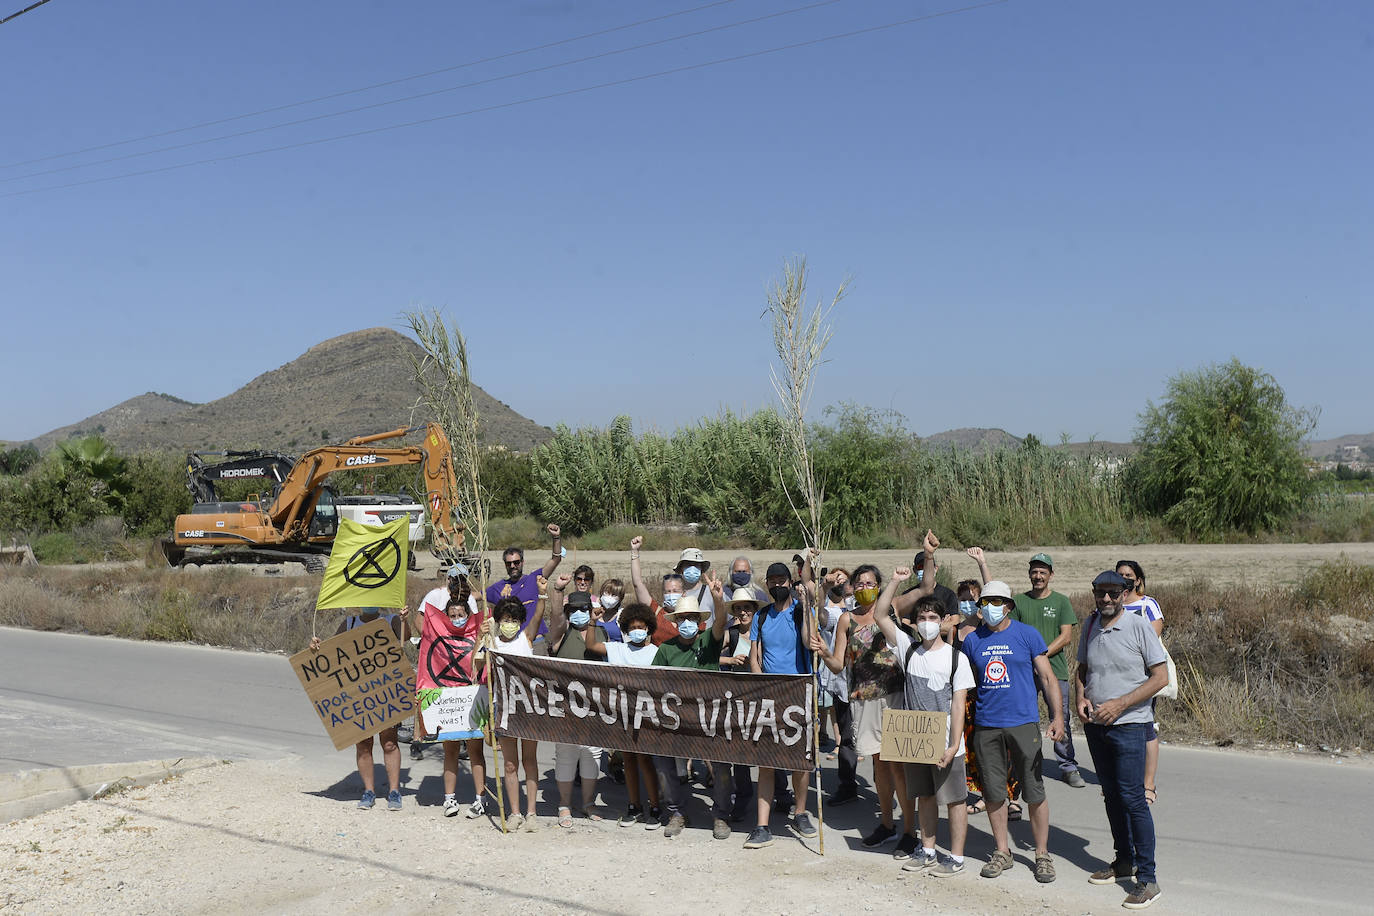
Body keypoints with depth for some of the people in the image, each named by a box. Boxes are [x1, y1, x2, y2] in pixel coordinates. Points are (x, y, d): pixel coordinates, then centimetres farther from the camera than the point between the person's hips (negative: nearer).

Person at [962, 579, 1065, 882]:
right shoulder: (972, 640, 7)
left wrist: (1058, 716, -9)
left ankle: (1042, 854, 15)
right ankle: (1002, 852, 23)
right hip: (986, 725, 3)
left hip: (1023, 723, -3)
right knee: (993, 792, 8)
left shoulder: (1027, 635, 0)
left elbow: (1048, 677, 1)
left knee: (1034, 793, 1)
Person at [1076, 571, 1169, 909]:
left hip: (1128, 725, -6)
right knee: (1111, 795, 15)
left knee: (1132, 799, -8)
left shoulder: (1139, 626, -10)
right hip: (1095, 725, 6)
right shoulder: (1090, 625, 8)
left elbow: (1160, 677, -11)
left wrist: (1120, 704, -17)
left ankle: (1147, 878, -1)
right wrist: (1081, 698, 0)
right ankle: (1124, 860, 29)